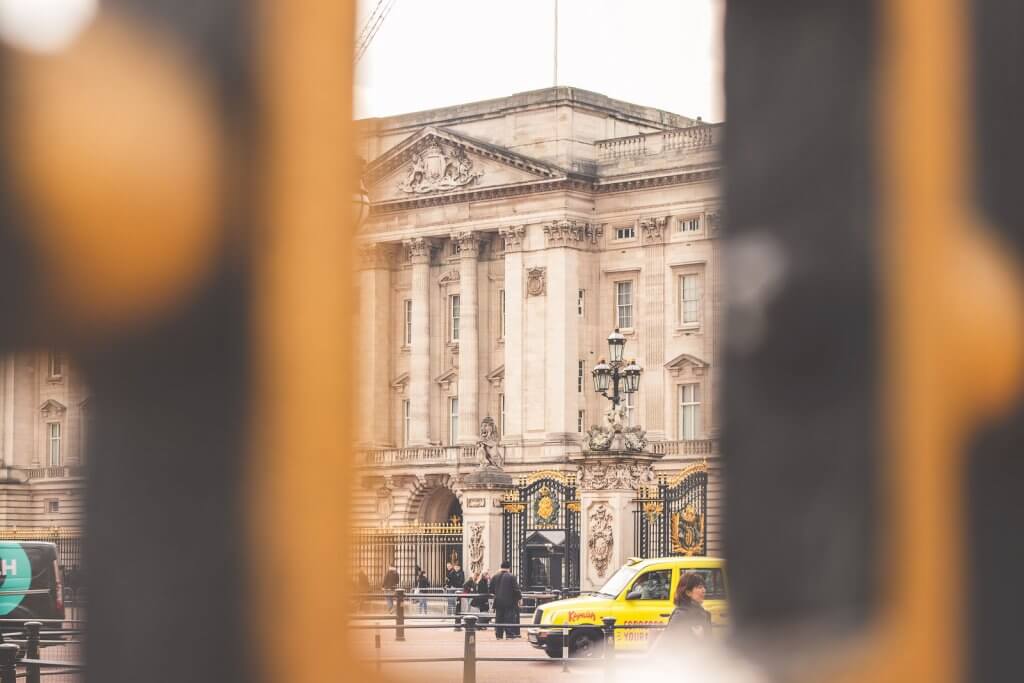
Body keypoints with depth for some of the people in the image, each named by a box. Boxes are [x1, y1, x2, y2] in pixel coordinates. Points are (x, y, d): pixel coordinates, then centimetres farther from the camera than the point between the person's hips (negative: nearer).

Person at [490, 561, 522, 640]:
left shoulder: (495, 577, 5)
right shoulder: (512, 577, -10)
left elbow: (491, 590, 9)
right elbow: (516, 589, -11)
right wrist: (519, 597, 4)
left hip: (498, 602, 4)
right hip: (509, 602, -4)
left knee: (499, 619, 10)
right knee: (509, 618, 0)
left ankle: (498, 635, 10)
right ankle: (510, 634, -3)